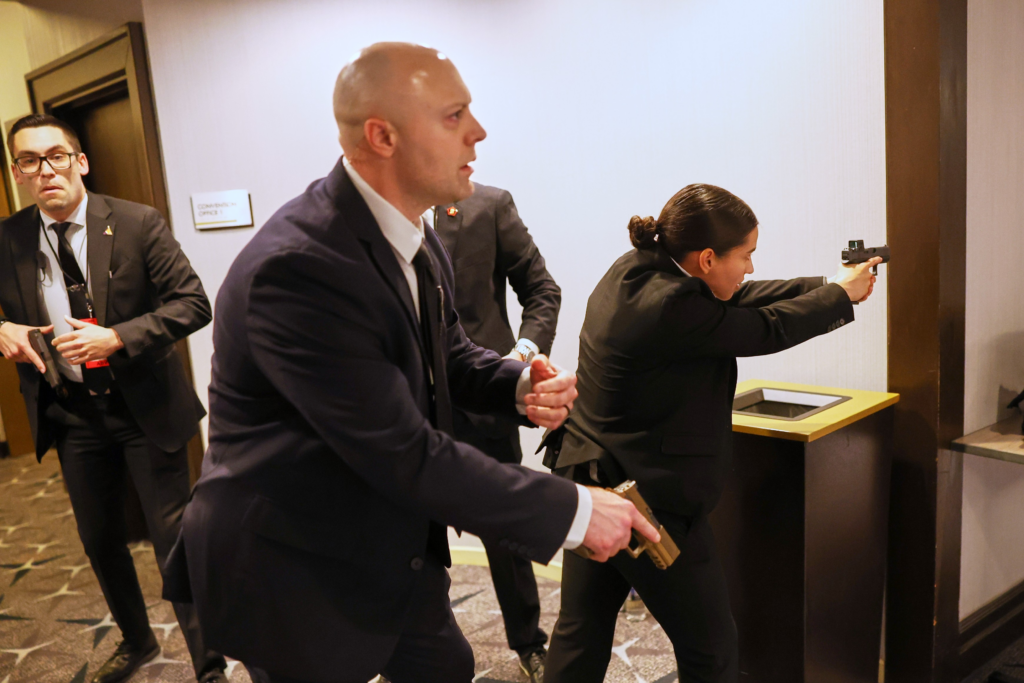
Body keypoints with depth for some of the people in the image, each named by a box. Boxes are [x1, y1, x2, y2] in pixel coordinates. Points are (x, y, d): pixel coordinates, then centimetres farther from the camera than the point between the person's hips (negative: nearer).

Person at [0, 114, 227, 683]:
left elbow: (193, 303, -14)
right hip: (71, 415, 4)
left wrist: (117, 338, -24)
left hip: (146, 407, -4)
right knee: (99, 540, 20)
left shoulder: (138, 224, -10)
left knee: (174, 540, 2)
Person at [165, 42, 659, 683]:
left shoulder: (416, 235, -3)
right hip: (293, 576, -7)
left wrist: (521, 384, -13)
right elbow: (407, 456, -30)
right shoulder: (297, 269, -31)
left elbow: (449, 354, 10)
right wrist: (573, 509, -23)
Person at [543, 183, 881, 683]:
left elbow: (738, 300, 8)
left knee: (580, 632, 21)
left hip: (586, 478, 9)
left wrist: (826, 284, 9)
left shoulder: (632, 268, 1)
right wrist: (842, 294, 5)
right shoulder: (672, 308, -26)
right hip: (649, 501, -9)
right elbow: (767, 330, -13)